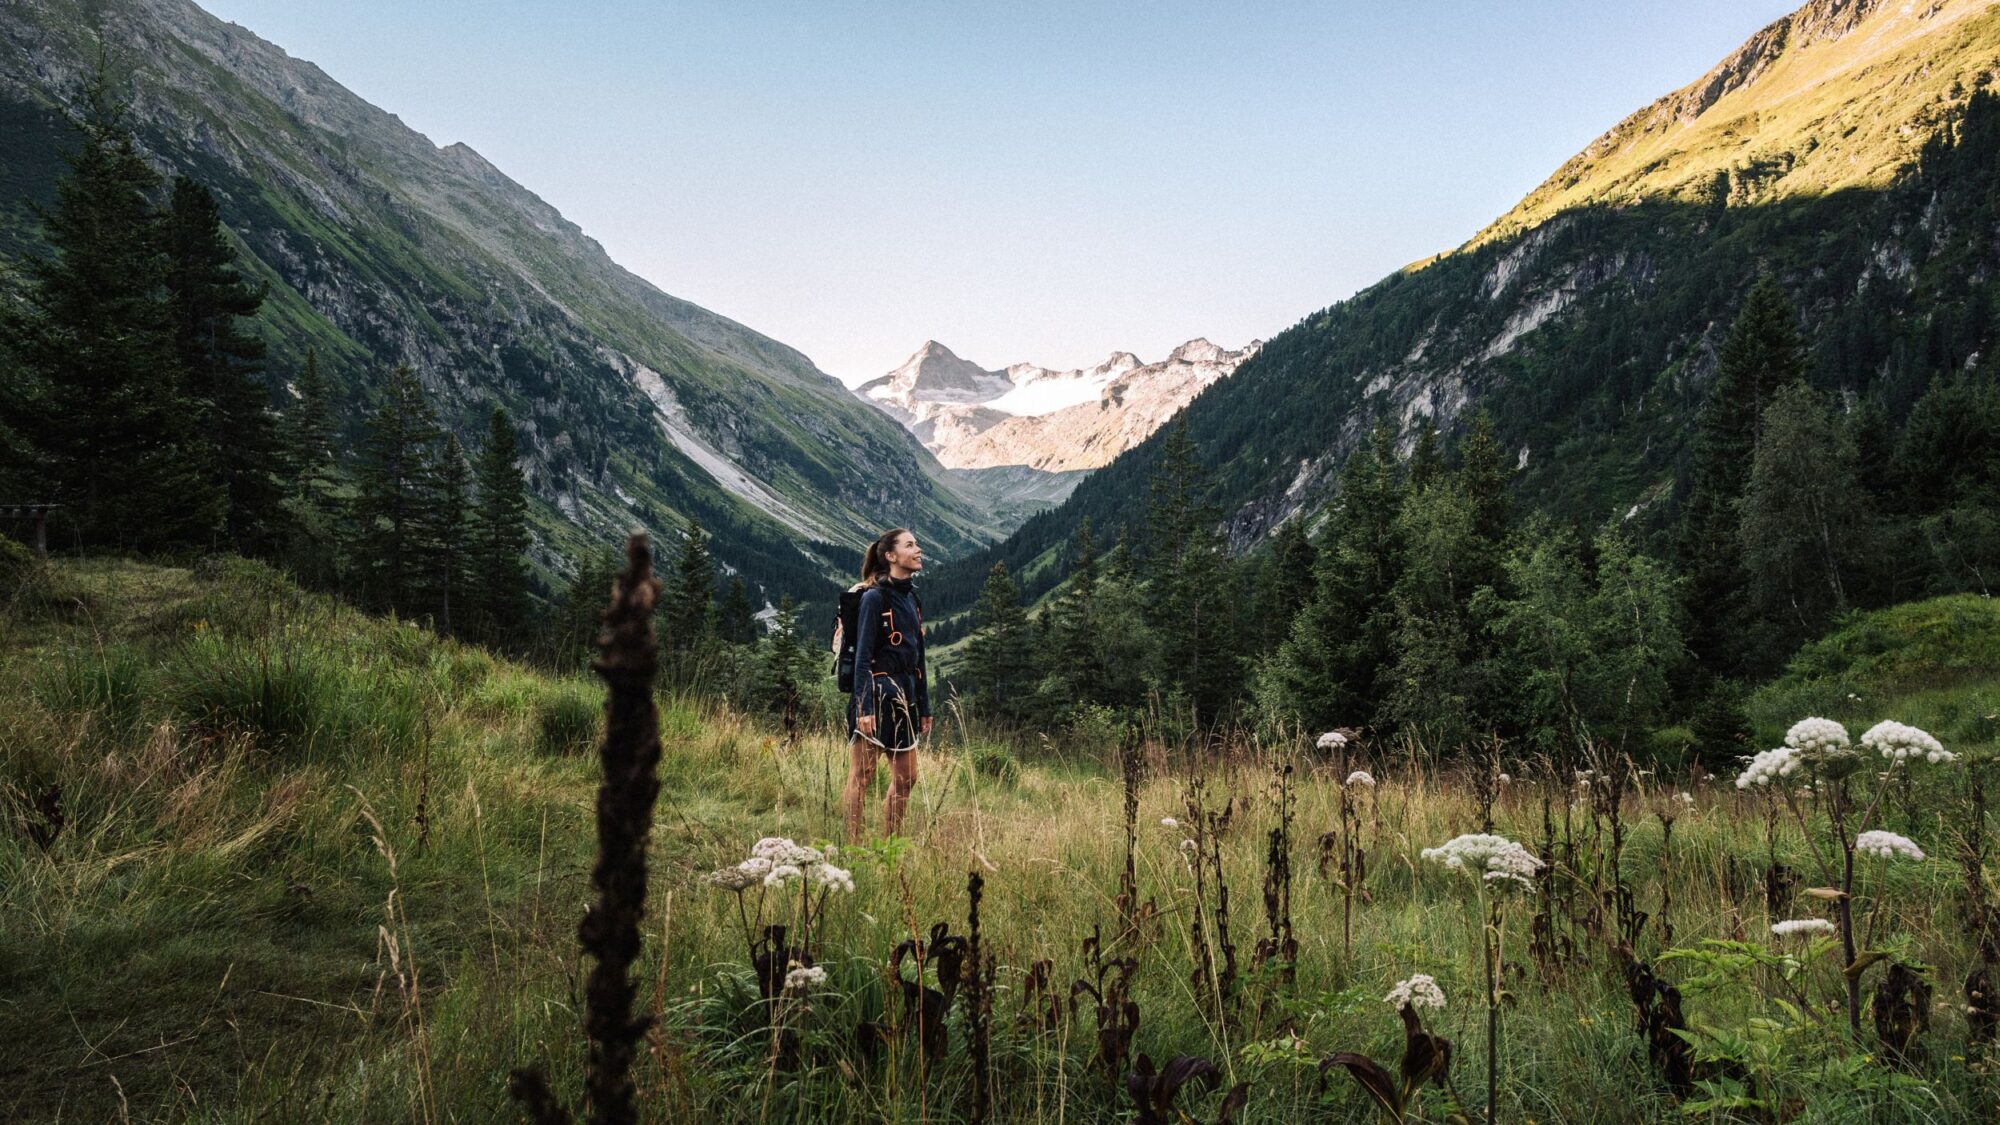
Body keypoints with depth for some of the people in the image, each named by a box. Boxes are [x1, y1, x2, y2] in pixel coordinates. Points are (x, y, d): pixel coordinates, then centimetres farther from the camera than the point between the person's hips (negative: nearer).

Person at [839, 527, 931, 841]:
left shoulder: (911, 597, 14)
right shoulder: (874, 597, -9)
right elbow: (862, 656, -13)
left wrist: (924, 707, 17)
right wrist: (864, 707, -19)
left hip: (904, 698, 8)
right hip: (877, 695, -8)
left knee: (906, 778, 11)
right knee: (862, 777, -4)